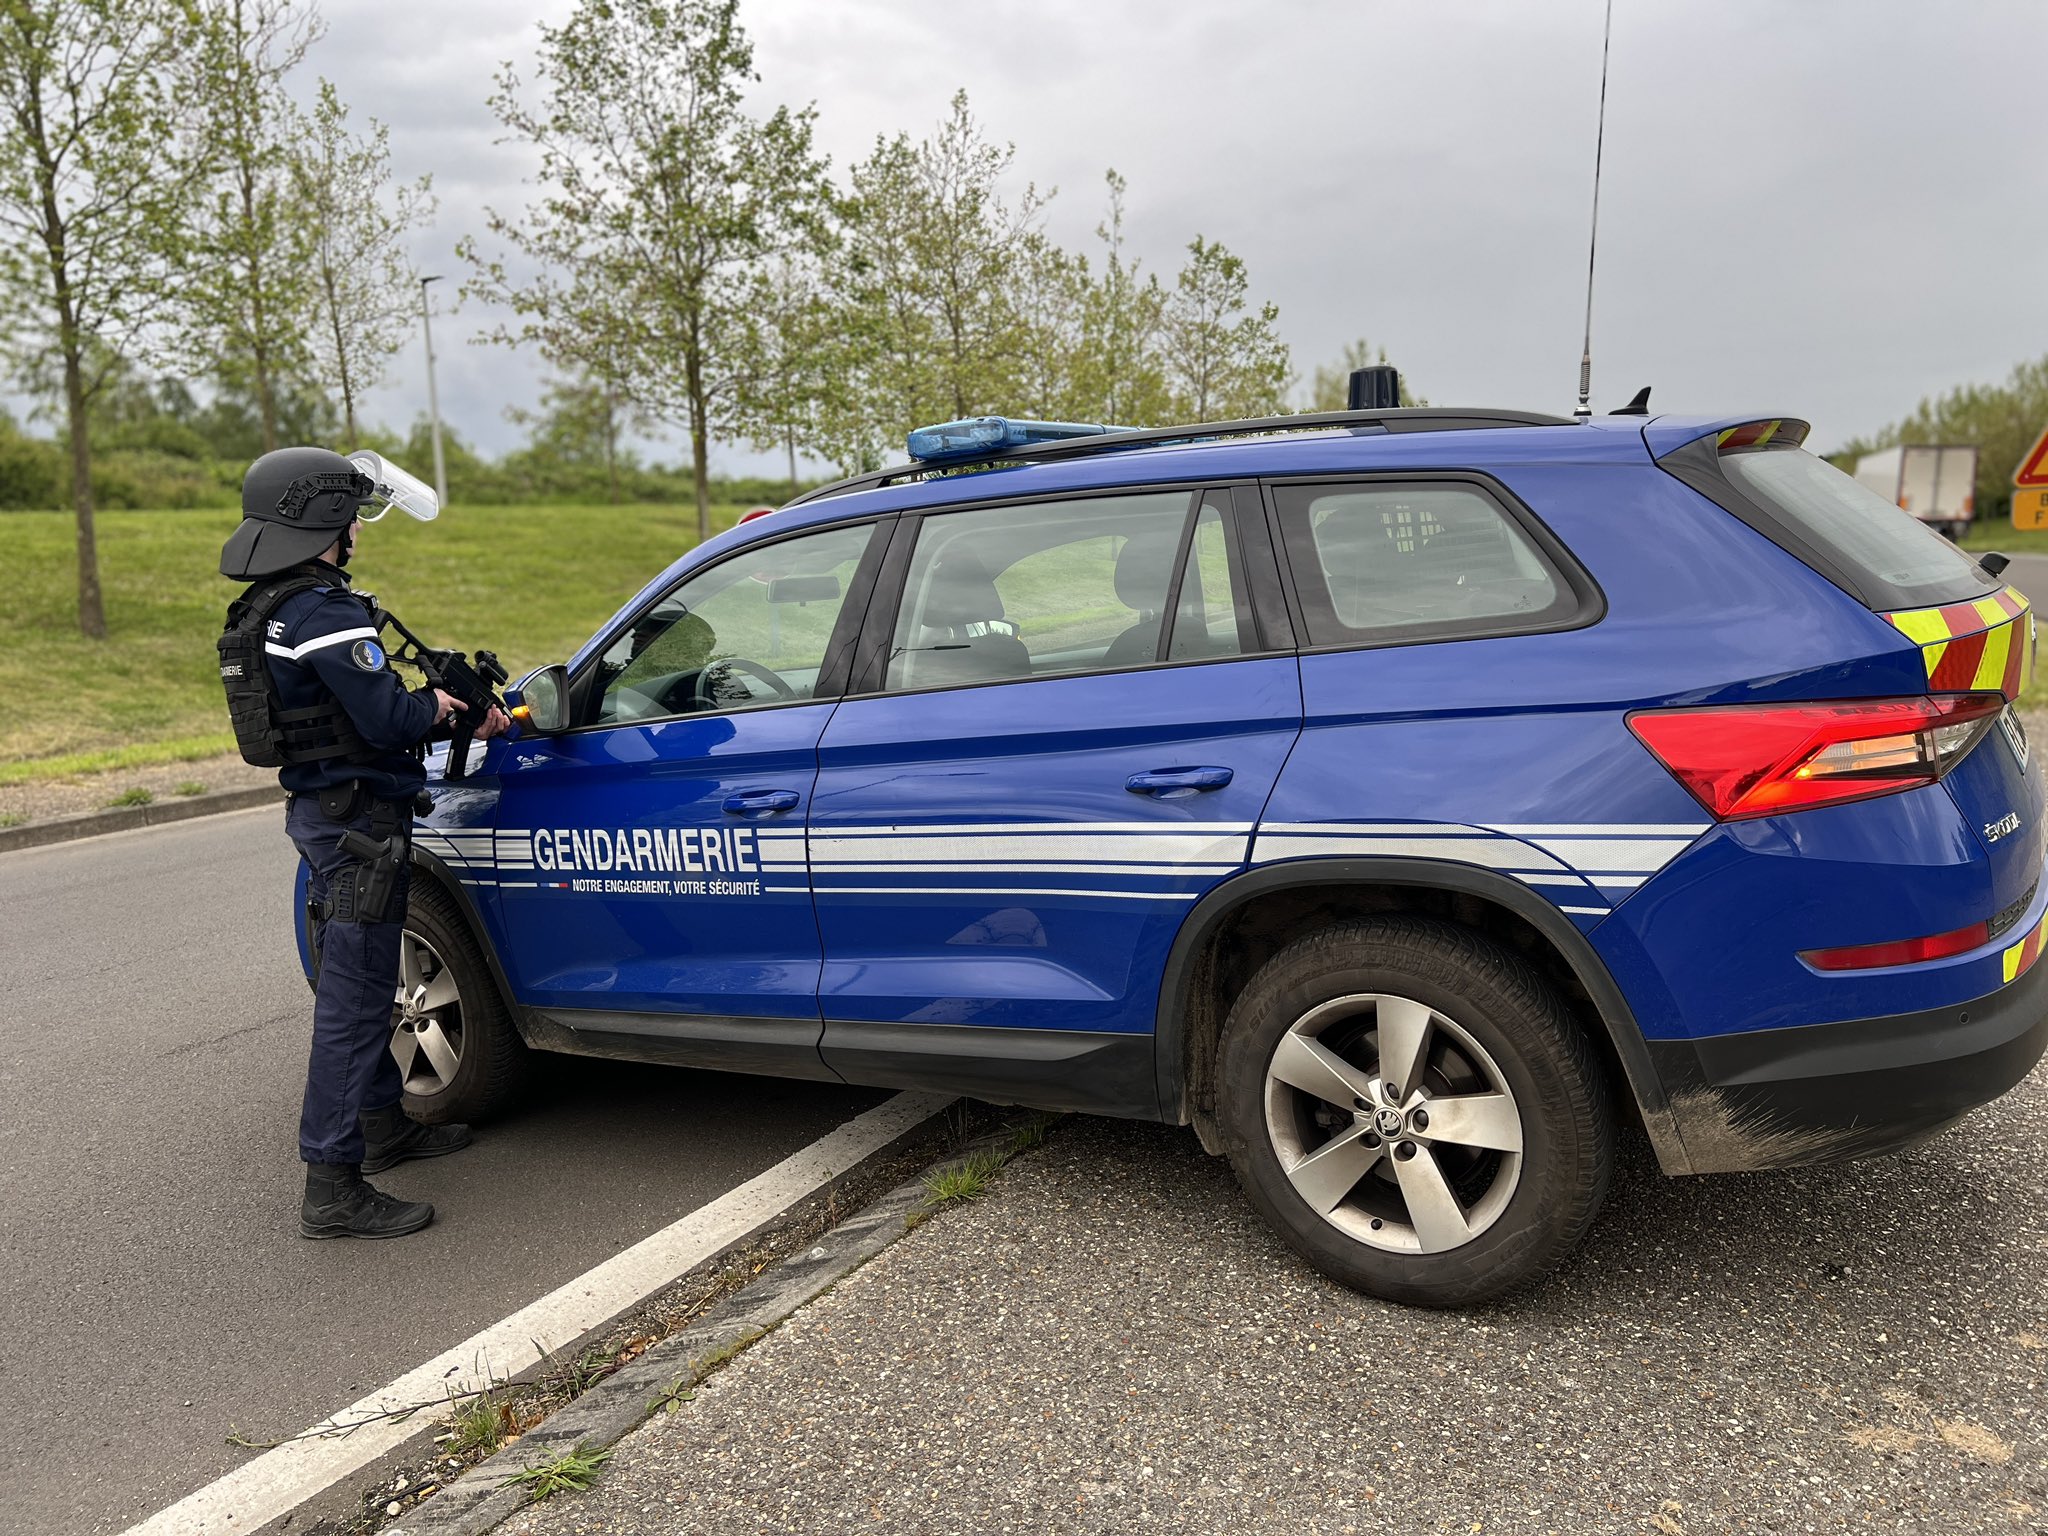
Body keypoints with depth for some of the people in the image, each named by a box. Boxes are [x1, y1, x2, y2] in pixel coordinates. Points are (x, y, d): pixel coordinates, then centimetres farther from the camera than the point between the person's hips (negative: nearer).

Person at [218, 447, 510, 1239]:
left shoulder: (271, 610, 12)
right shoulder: (326, 611, -20)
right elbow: (387, 719, -24)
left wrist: (457, 710, 9)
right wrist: (437, 705, -3)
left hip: (321, 810, 11)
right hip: (357, 821, -11)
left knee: (356, 985, 21)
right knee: (354, 999, -7)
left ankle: (384, 1123, 37)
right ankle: (333, 1187, -2)